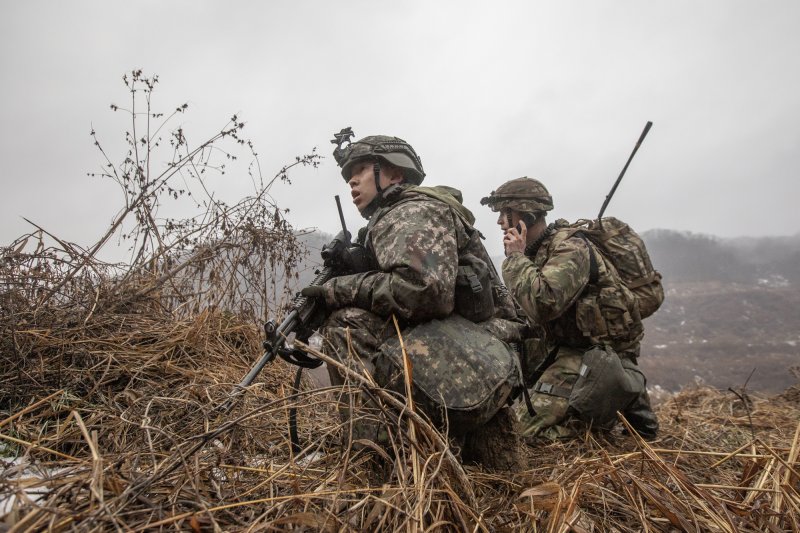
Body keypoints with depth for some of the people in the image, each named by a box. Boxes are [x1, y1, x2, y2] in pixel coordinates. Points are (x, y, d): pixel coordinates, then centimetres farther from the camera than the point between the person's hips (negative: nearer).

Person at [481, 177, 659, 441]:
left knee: (527, 424, -17)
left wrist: (516, 257, -22)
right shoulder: (536, 250, 8)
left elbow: (543, 304, -34)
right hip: (565, 345, 9)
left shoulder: (571, 247, -19)